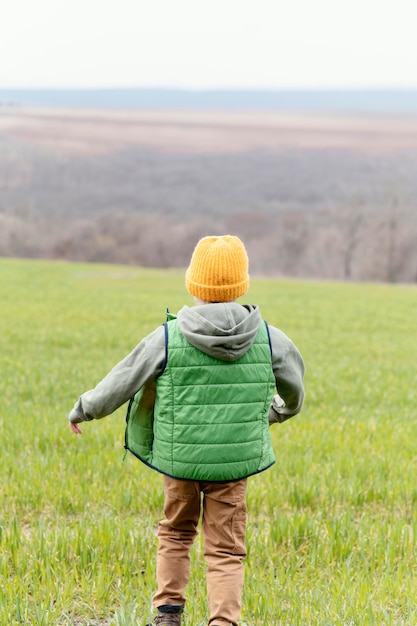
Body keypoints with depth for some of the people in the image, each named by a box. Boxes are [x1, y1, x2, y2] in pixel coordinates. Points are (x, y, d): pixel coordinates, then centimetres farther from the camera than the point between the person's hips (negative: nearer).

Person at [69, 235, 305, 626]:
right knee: (225, 551, 8)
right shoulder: (267, 338, -8)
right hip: (235, 461, 0)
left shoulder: (168, 339, -14)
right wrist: (283, 409, 36)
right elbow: (293, 382, 13)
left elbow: (119, 383, -3)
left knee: (175, 534, 24)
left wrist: (83, 410, 16)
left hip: (179, 458, 0)